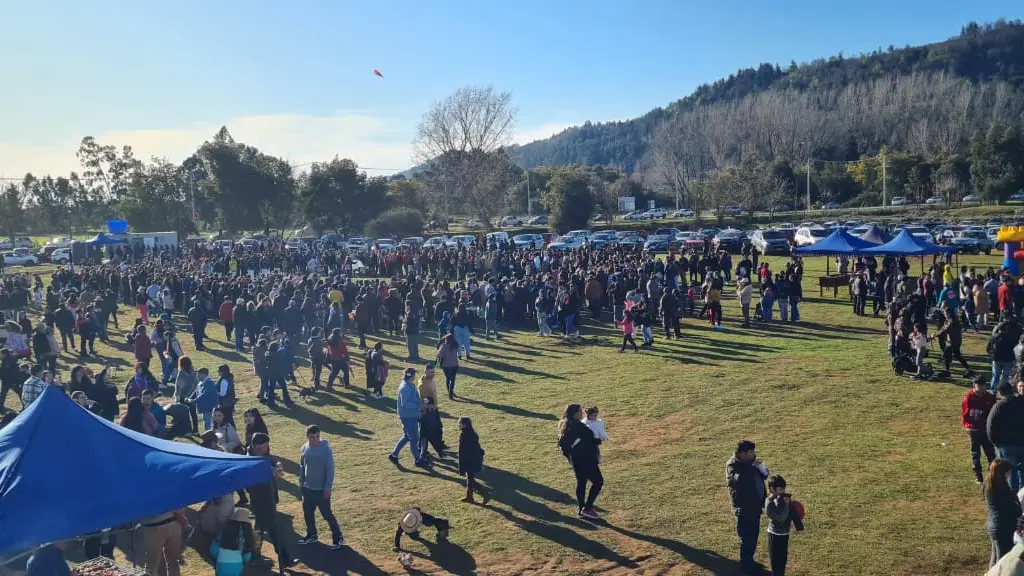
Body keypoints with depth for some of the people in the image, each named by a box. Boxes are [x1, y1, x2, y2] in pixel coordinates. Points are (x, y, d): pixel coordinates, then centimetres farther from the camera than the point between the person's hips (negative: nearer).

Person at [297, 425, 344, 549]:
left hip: (321, 489, -6)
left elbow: (330, 469, -15)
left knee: (327, 514, -1)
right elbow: (302, 466, 12)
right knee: (307, 513, 17)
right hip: (307, 488, 6)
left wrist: (328, 487, -16)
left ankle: (338, 537, 11)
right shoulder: (305, 448, 0)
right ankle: (311, 535, 36)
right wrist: (301, 481, 10)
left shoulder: (325, 449, -17)